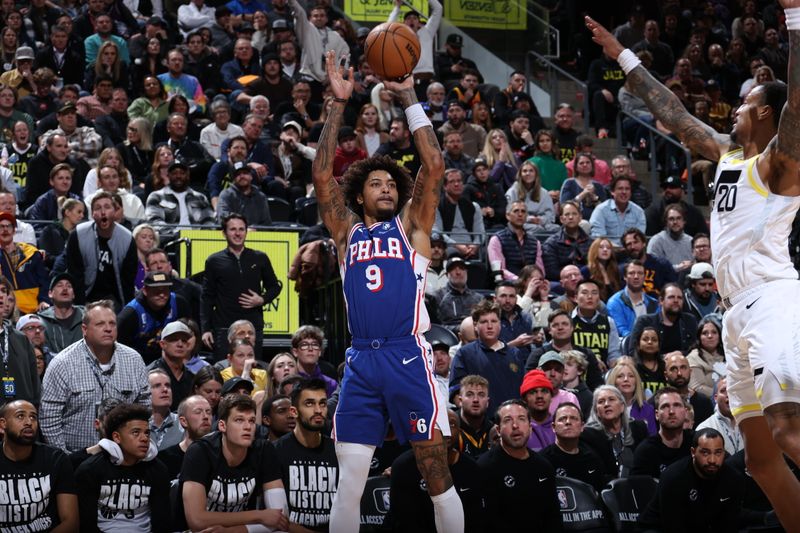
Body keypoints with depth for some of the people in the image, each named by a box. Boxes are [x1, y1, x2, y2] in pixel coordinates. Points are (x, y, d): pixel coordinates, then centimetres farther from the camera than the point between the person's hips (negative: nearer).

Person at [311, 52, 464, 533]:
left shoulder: (410, 226, 12)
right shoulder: (348, 232, 17)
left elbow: (434, 167, 0)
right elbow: (322, 176, 6)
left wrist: (410, 99, 1)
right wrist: (339, 105, 2)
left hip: (408, 357, -2)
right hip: (361, 362, 2)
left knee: (438, 475, -2)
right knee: (348, 486, 0)